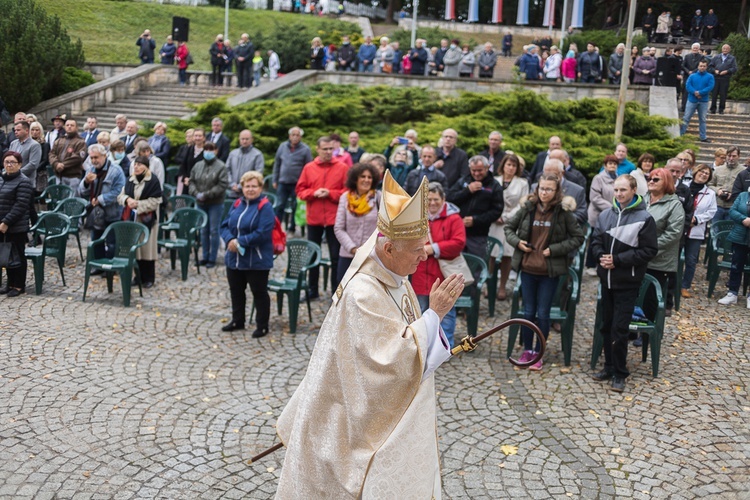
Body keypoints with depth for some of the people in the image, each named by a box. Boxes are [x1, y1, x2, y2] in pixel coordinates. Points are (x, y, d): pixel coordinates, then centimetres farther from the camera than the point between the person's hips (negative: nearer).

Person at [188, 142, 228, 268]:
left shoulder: (221, 167, -9)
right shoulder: (198, 166, 8)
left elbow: (223, 185, -16)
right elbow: (191, 181, 10)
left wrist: (206, 195, -18)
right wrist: (196, 193, -9)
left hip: (215, 203, -5)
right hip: (201, 203, 5)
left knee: (214, 231, -1)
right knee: (204, 230, 12)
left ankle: (212, 259, 6)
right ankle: (205, 257, 21)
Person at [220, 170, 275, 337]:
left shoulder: (265, 207, -12)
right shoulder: (237, 204, 8)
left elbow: (262, 233, -21)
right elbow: (225, 225, 6)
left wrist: (240, 242, -19)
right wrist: (230, 239, -15)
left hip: (257, 261, -7)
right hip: (234, 258, 7)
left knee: (259, 293, 4)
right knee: (236, 291, 19)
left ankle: (262, 326, 16)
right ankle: (237, 321, 36)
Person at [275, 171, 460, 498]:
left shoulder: (392, 274, -3)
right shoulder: (362, 294, -31)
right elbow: (397, 361, -30)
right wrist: (435, 313, -28)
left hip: (386, 406, 9)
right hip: (359, 415, -8)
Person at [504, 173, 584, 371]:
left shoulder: (563, 212, -7)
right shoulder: (528, 208, -1)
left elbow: (578, 238, -2)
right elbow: (509, 226, 12)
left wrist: (553, 250, -12)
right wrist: (516, 241, -7)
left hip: (549, 271, -2)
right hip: (527, 268, 2)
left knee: (543, 314, 4)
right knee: (528, 312, 11)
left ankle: (538, 354, 17)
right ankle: (527, 350, 24)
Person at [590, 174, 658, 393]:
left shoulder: (644, 218, -9)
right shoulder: (606, 214, 4)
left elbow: (649, 250, -11)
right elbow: (595, 240, 11)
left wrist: (618, 259, -16)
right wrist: (601, 256, -10)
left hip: (627, 282, -5)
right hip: (606, 278, 5)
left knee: (619, 329, -4)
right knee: (606, 325, 13)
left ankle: (620, 373, 9)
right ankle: (609, 366, 26)